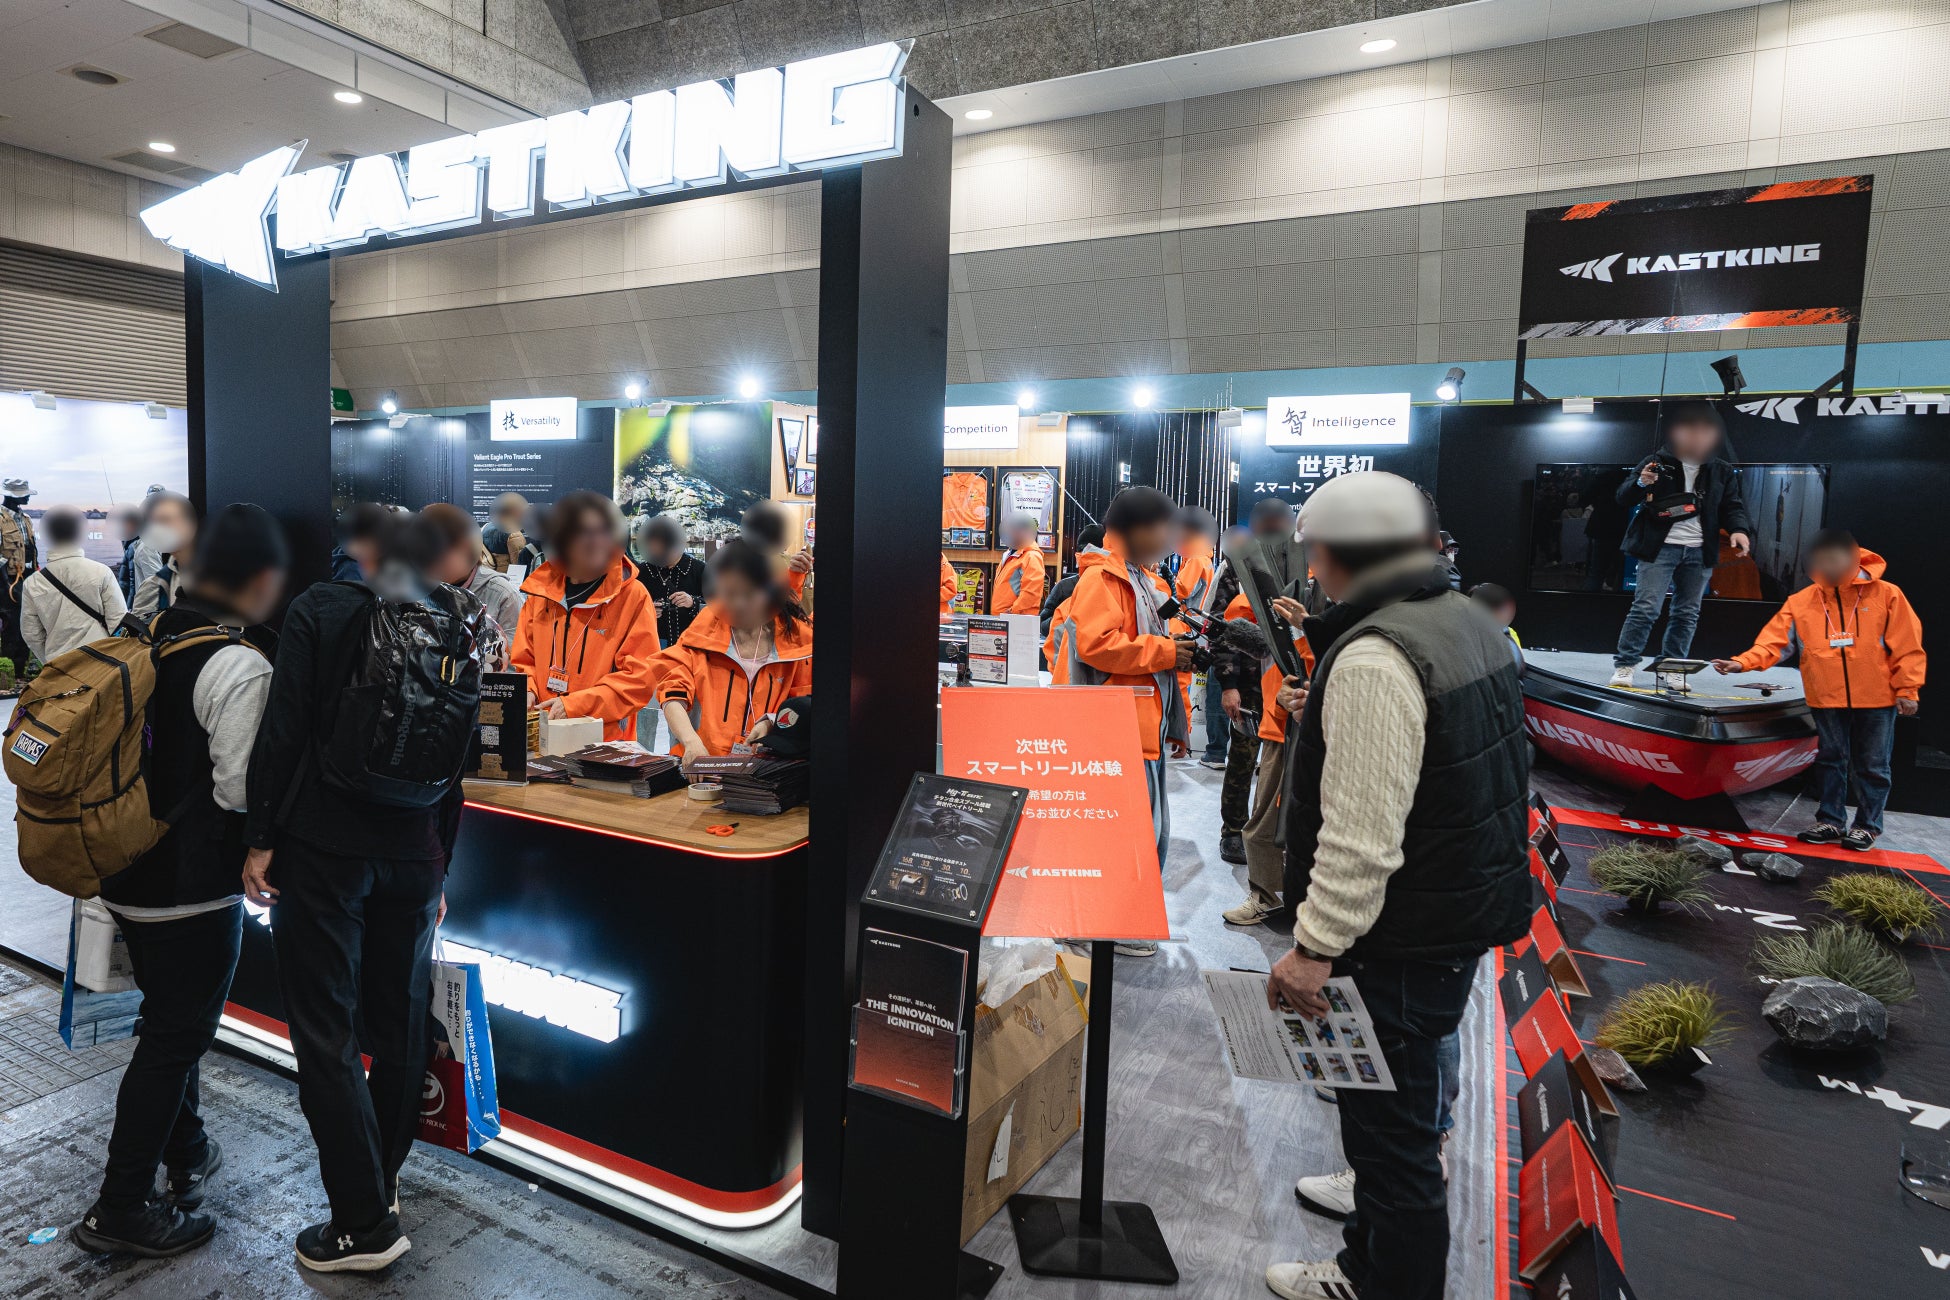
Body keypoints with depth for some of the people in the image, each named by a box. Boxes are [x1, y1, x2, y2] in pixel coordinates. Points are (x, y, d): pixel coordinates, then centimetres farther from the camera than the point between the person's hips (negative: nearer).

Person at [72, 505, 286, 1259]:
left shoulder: (150, 634, 3)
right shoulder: (242, 664, -22)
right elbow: (243, 787, -22)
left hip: (127, 873, 9)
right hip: (192, 888, -9)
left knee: (171, 1020, 24)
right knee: (175, 1037, 7)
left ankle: (185, 1157, 41)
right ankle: (121, 1210, 18)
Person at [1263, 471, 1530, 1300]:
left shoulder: (1373, 656, -25)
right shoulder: (1469, 620, 8)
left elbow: (1361, 833, -28)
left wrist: (1315, 947, -20)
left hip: (1402, 941, -11)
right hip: (1469, 912, 11)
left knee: (1390, 1130, 6)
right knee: (1402, 1113, 26)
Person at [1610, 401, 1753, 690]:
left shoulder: (1721, 471, 11)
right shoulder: (1657, 462, 1)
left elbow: (1732, 505, 12)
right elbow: (1623, 497, 0)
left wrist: (1738, 530, -8)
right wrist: (1640, 483, -22)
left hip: (1699, 552, 4)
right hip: (1660, 547, -4)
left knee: (1687, 613, 7)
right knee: (1646, 608, -10)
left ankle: (1672, 671, 15)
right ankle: (1623, 666, -3)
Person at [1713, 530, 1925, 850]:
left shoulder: (1885, 594, -4)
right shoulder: (1801, 602, 1)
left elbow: (1908, 646, -2)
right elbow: (1774, 641, -4)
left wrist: (1907, 690, -5)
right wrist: (1743, 662, -20)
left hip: (1877, 699, -2)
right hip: (1827, 699, 2)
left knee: (1872, 765, 8)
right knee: (1831, 761, 10)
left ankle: (1867, 824, 21)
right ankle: (1830, 821, 21)